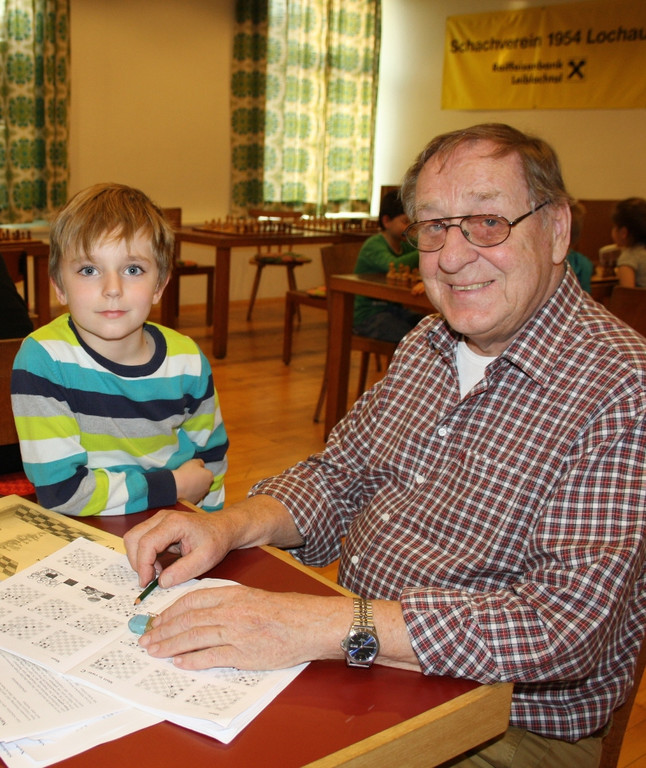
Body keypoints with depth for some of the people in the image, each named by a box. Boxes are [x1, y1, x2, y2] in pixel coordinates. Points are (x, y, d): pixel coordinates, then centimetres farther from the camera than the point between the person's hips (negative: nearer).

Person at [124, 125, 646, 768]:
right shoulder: (426, 345, 5)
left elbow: (565, 622, -28)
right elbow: (337, 480, 10)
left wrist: (325, 626, -35)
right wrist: (229, 527, -10)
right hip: (360, 668, 6)